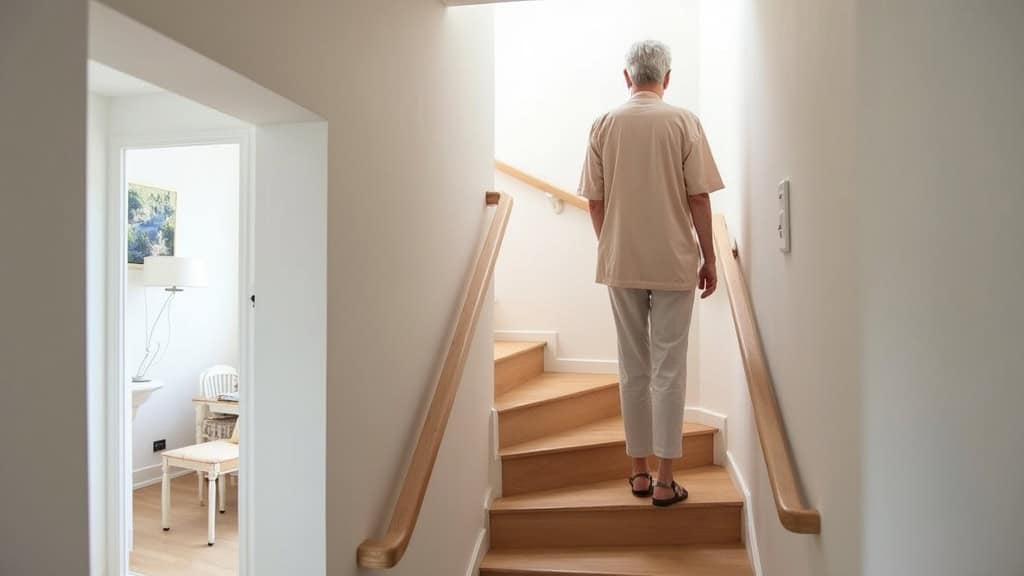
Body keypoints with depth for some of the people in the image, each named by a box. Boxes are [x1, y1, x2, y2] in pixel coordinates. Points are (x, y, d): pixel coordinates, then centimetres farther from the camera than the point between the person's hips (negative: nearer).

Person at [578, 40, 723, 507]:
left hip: (621, 263, 2)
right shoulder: (683, 122, -2)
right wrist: (708, 258, 4)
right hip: (674, 262, -2)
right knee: (669, 368, 4)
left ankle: (639, 472, 20)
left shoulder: (604, 125, 3)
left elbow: (595, 202, 4)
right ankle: (664, 481, 10)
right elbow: (698, 198, -5)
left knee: (633, 368, 10)